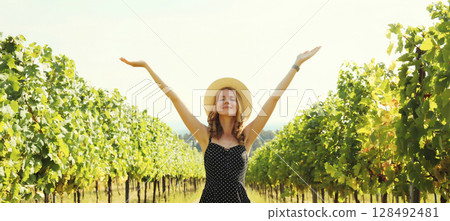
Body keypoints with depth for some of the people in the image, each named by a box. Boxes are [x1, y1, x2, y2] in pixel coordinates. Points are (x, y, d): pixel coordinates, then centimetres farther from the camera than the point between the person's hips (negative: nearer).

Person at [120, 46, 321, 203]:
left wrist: (296, 65, 8)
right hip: (210, 200, -1)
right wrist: (146, 66, 6)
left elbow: (274, 98, 7)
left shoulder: (246, 137, 6)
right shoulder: (205, 136, 5)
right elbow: (173, 97, 4)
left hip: (239, 202, 1)